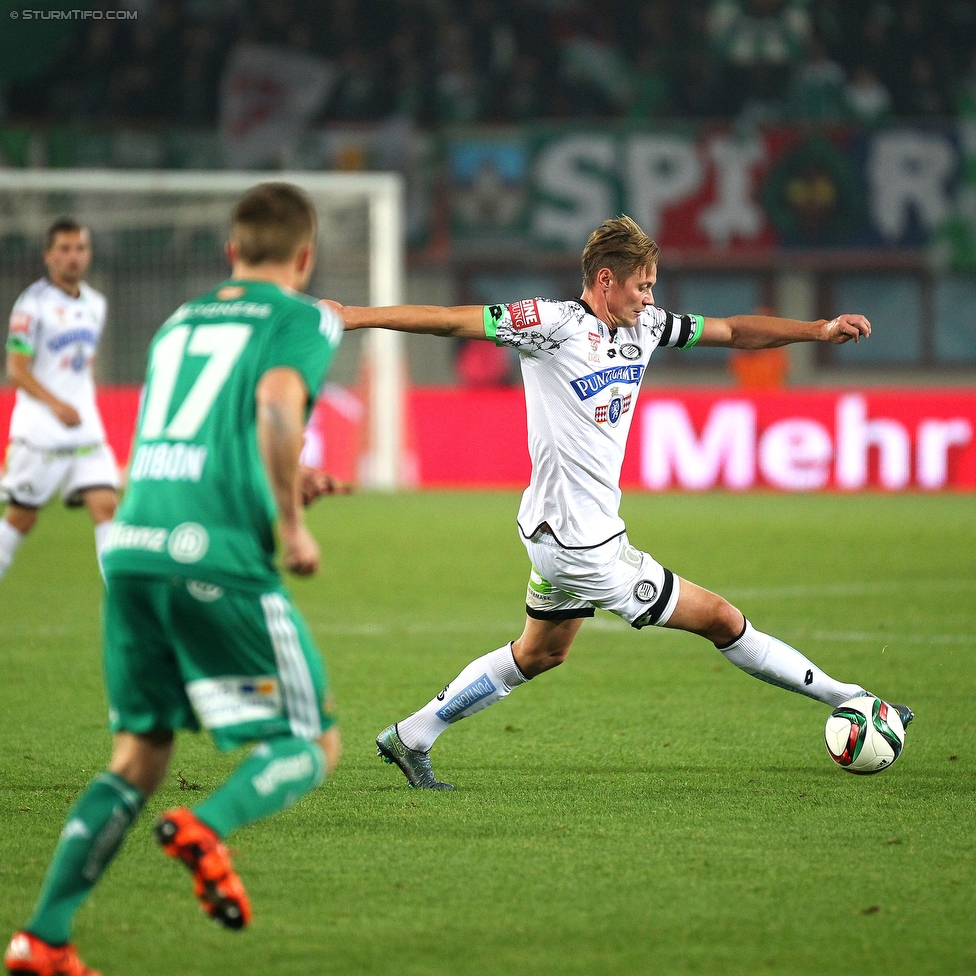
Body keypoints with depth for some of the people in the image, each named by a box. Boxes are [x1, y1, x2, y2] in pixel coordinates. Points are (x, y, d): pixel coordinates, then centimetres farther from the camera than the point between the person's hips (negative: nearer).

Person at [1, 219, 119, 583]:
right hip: (39, 430, -5)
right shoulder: (33, 303, -9)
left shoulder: (95, 304, 11)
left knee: (105, 506, -9)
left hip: (86, 430, 5)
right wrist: (55, 404, -27)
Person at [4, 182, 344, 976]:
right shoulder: (303, 319, 5)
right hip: (220, 556, -6)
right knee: (312, 746, 5)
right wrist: (292, 522, -8)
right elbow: (277, 404, -15)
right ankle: (208, 826, -25)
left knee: (138, 757, 14)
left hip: (131, 551, 6)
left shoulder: (179, 321, 24)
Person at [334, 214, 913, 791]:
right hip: (586, 546, -9)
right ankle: (849, 699, 11)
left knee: (539, 654, 24)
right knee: (722, 620, 0)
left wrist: (818, 330, 4)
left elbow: (735, 332, 13)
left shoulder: (645, 327, 6)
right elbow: (453, 321, -17)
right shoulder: (556, 324, -17)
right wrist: (354, 316, -22)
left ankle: (410, 738, 30)